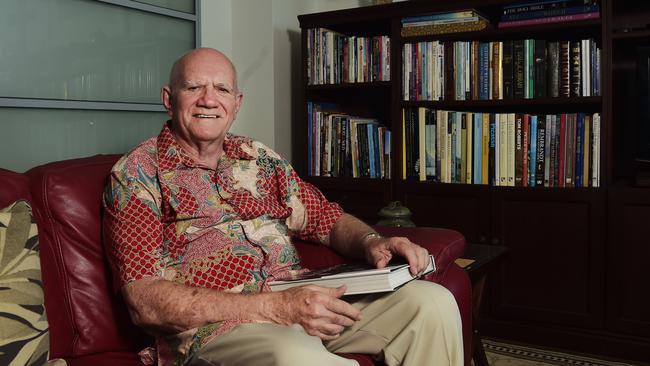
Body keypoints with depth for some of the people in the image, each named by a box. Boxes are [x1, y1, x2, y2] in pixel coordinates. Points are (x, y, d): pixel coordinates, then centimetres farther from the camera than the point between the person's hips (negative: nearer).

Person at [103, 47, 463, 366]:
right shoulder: (137, 173, 0)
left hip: (302, 302, 6)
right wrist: (273, 307, -21)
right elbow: (145, 301, -10)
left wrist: (371, 242, -6)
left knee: (433, 302, -11)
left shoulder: (261, 158, 16)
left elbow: (329, 218, 20)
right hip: (214, 325, -5)